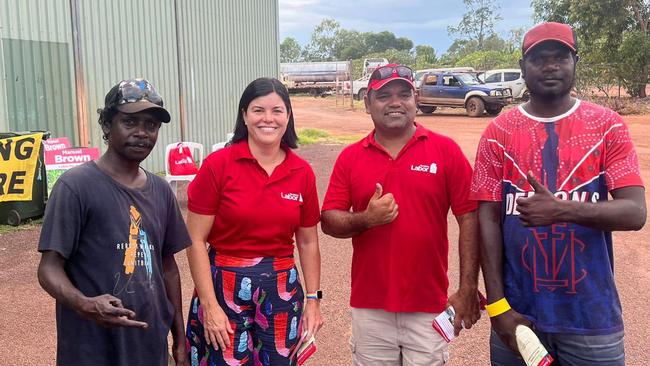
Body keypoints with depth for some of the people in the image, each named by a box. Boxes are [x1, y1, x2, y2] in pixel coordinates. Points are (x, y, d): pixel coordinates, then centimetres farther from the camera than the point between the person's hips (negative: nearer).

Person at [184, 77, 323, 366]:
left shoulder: (302, 172, 0)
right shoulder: (218, 165, -11)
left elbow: (308, 243, 8)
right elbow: (195, 240, -8)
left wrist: (313, 299, 6)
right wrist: (209, 305, -11)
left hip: (282, 291, 3)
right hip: (224, 289, -3)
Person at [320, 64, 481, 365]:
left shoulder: (446, 150, -3)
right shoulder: (350, 157, 2)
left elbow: (469, 219, -4)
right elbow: (328, 221, 2)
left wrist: (467, 290, -8)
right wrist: (365, 220, -18)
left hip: (429, 306, -1)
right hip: (369, 306, 2)